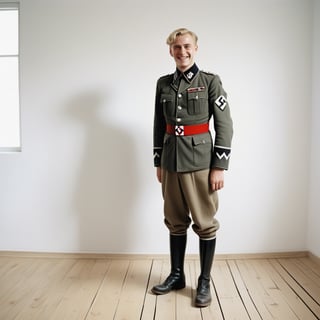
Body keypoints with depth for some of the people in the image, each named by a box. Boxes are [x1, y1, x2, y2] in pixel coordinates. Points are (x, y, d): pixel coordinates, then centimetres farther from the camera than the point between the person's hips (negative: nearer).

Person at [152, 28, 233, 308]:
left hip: (200, 161, -4)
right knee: (175, 222, 13)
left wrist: (219, 166, -11)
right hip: (171, 161, 4)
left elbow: (225, 126, -5)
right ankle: (177, 275, 30)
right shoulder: (163, 84, 10)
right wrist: (158, 162, 10)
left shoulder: (211, 81, -2)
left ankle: (204, 282, 20)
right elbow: (159, 126, 13)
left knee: (205, 223, 4)